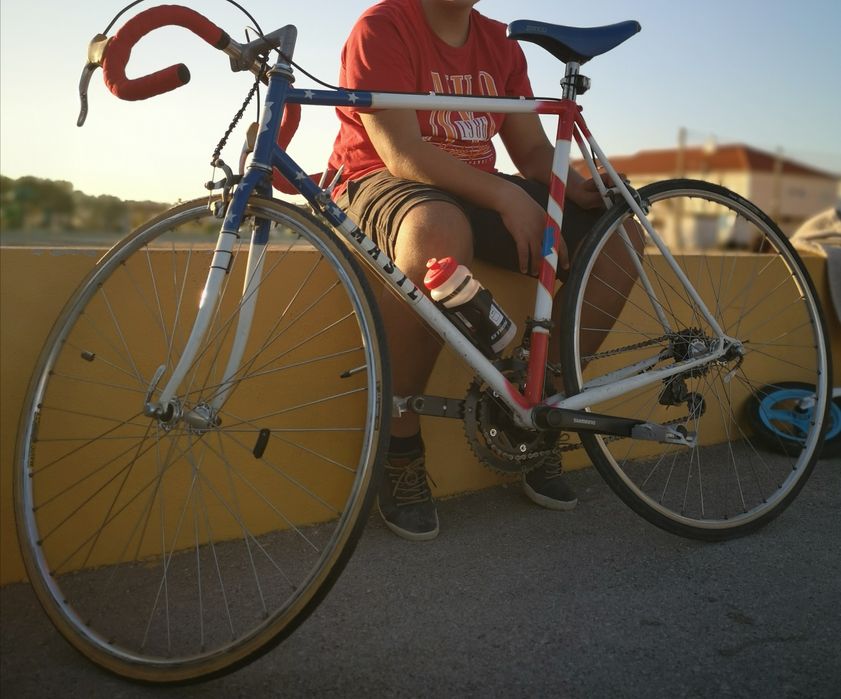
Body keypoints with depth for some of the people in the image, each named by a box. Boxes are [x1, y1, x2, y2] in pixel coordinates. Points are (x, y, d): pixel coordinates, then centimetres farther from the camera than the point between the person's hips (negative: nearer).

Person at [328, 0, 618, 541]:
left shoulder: (500, 45, 13)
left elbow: (533, 149, 11)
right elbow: (402, 154, -19)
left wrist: (578, 190, -10)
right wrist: (505, 196, -26)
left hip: (484, 193, 7)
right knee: (437, 232, -43)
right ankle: (398, 446, -25)